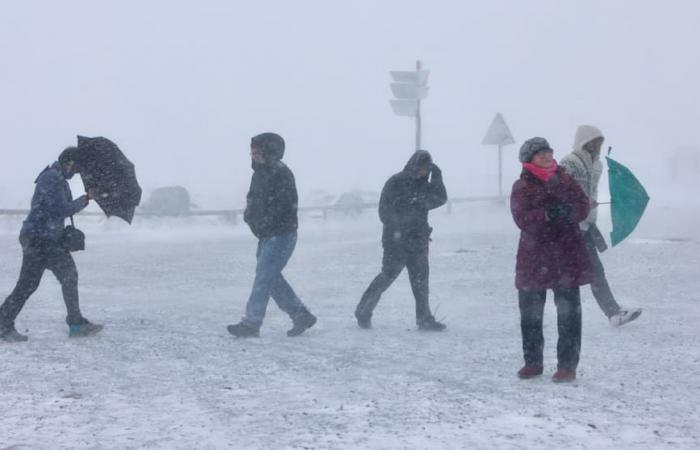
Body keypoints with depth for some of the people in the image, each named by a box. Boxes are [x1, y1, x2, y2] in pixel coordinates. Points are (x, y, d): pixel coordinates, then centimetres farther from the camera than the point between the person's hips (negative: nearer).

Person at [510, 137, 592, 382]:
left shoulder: (564, 179, 8)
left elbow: (583, 205, -1)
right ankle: (533, 362, 23)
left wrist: (568, 211, -22)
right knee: (530, 313, 8)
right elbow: (522, 219, -15)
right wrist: (547, 215, -31)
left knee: (568, 312, 0)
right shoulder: (522, 187, -2)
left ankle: (567, 365, 6)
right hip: (534, 258, -1)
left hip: (567, 256, 1)